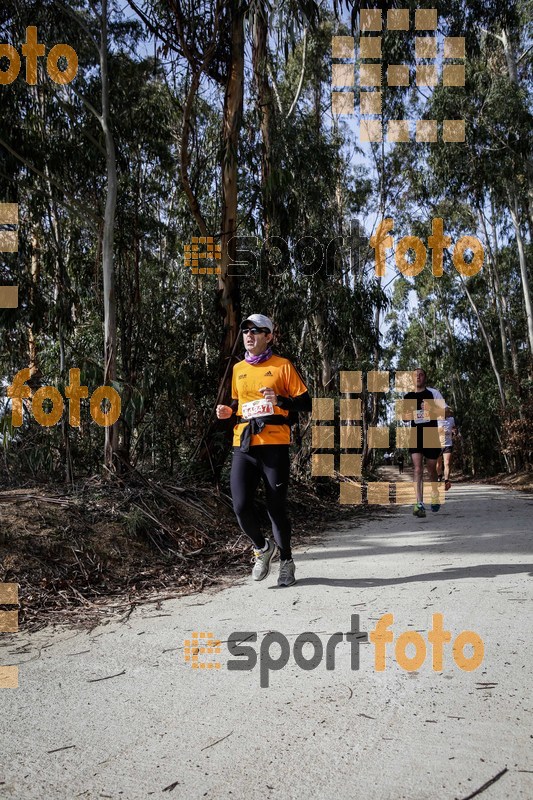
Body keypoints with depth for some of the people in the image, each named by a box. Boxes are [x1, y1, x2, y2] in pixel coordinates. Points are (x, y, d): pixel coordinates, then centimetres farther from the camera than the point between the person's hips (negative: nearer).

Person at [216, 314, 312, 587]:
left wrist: (279, 400, -17)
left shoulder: (283, 366, 1)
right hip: (243, 446, 4)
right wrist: (228, 411, 6)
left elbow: (305, 403, 0)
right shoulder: (238, 369, 16)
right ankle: (262, 548, 21)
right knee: (241, 507, -8)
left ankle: (286, 561, 24)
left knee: (276, 508, 2)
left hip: (274, 445, -4)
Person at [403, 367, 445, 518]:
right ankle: (420, 504, -22)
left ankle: (435, 495, 38)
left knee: (431, 470, 11)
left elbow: (445, 411, -2)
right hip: (415, 436, 1)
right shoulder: (407, 397, 10)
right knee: (417, 469, -15)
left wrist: (431, 410, -19)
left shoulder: (433, 393, 2)